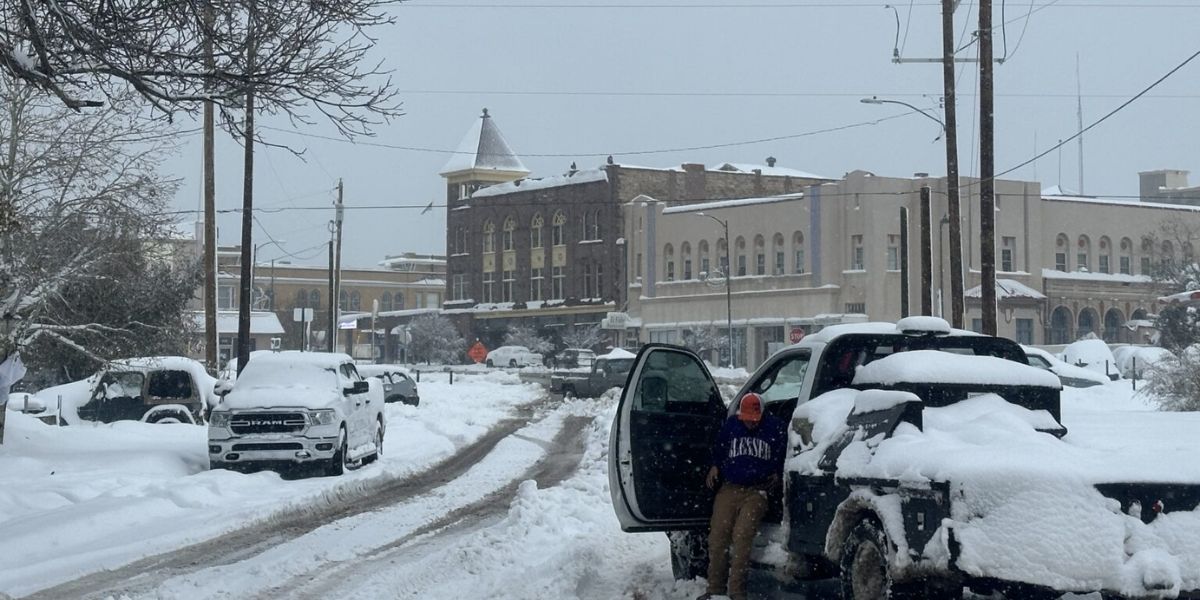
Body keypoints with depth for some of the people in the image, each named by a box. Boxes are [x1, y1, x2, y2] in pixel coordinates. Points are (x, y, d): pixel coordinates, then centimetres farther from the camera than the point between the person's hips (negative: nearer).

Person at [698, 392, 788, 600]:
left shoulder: (775, 427, 2)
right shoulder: (730, 425, 9)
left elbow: (783, 455, 16)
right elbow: (719, 449, 26)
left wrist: (777, 474, 7)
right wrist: (715, 466, 14)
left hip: (757, 490, -3)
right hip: (729, 488, 3)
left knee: (742, 536, -20)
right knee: (717, 537, -7)